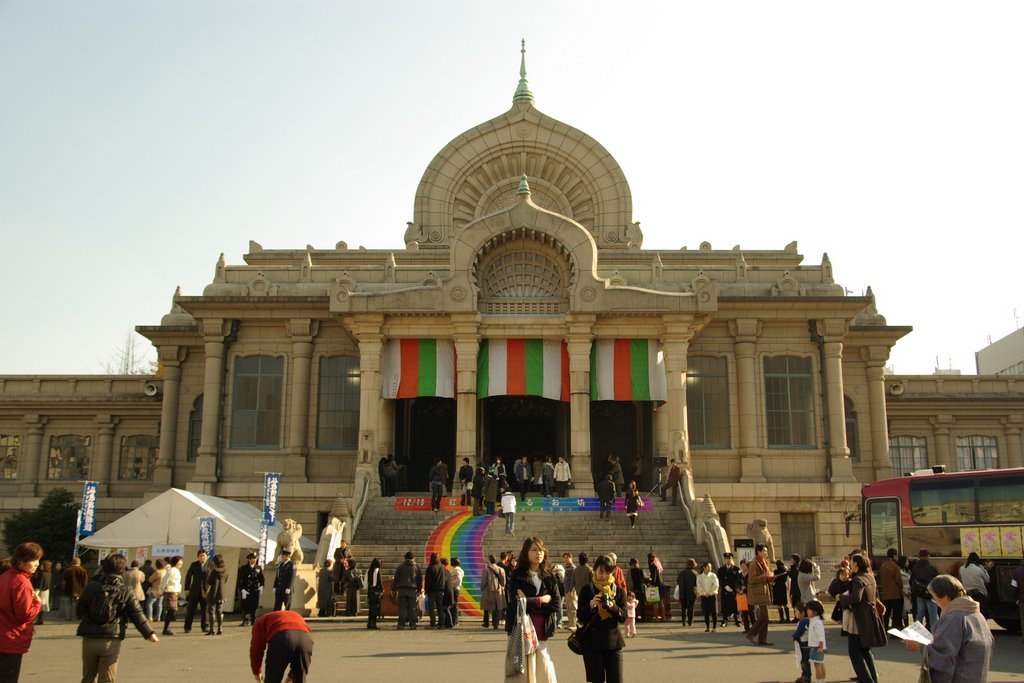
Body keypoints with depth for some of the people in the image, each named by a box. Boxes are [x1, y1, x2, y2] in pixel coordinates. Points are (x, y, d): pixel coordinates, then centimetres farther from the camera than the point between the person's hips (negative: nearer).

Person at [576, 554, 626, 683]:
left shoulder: (619, 591, 5)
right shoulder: (586, 590, 0)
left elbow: (623, 617, -2)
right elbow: (581, 618, -4)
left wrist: (613, 607, -21)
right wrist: (591, 604, -22)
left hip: (613, 642, 1)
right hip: (592, 643, -1)